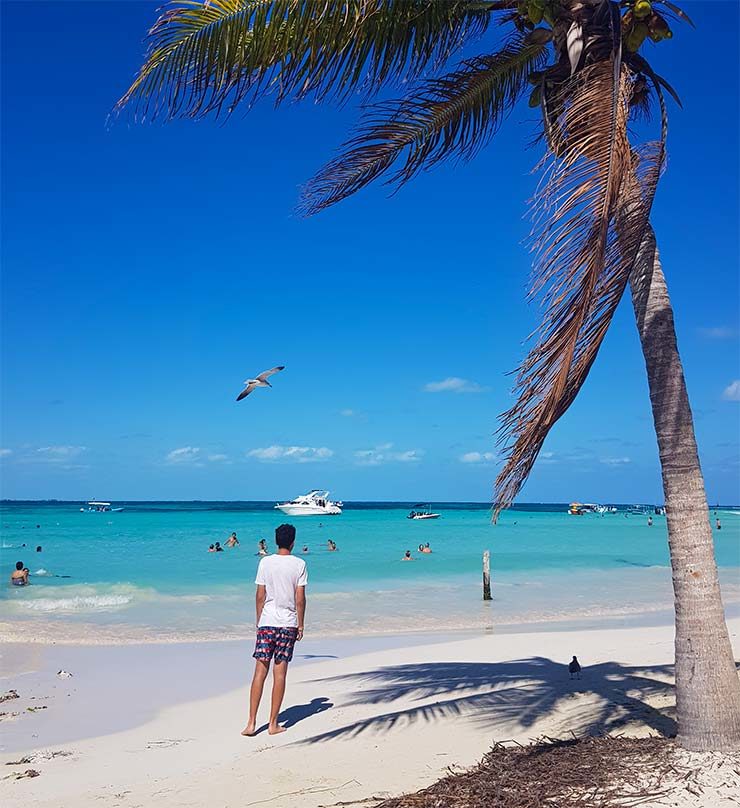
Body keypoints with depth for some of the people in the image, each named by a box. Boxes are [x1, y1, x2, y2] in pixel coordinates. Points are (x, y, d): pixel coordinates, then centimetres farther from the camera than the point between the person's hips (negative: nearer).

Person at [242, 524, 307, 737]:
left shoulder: (265, 562, 0)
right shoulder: (299, 564, -3)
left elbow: (260, 596, 1)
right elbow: (300, 599, -4)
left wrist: (258, 621, 12)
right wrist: (301, 625, 5)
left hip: (267, 622, 1)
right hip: (288, 623, -1)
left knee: (260, 672, 4)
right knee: (280, 673, 4)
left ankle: (251, 722, 4)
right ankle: (273, 724, 9)